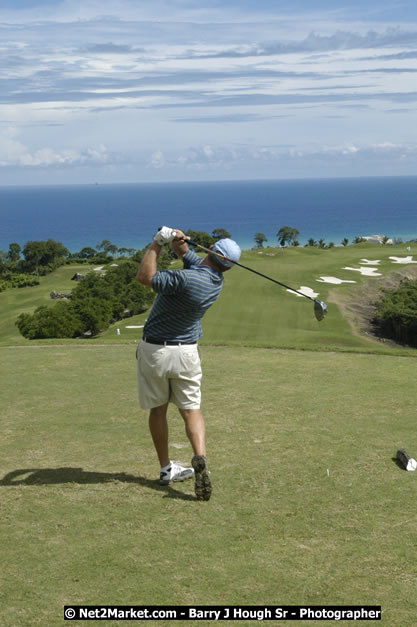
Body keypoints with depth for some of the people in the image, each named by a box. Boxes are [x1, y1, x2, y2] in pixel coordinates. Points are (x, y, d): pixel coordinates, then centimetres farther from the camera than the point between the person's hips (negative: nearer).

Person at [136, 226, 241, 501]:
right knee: (191, 409, 6)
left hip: (154, 350, -4)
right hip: (187, 352, 4)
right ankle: (200, 458, -20)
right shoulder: (216, 280, -3)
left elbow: (144, 276, -21)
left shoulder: (188, 279, -27)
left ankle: (167, 468, 18)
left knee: (158, 409, 12)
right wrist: (176, 239, -14)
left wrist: (158, 242, -17)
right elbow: (185, 252, 8)